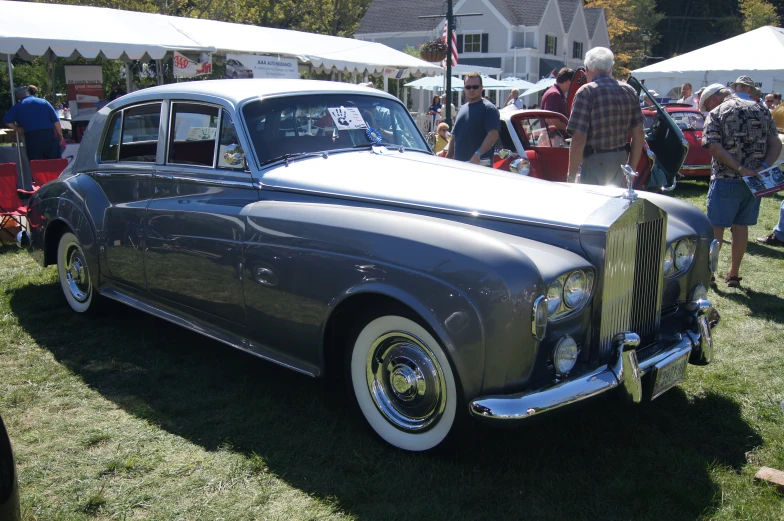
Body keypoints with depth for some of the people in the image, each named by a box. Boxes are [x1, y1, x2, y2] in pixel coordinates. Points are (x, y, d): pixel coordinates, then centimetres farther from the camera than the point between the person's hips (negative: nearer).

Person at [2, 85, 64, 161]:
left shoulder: (18, 106, 8)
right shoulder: (44, 102, 9)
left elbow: (7, 121, -3)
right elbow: (56, 121, 3)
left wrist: (17, 129, 11)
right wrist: (61, 137, 7)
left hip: (32, 137, 0)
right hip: (49, 135, 1)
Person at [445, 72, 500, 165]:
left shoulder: (488, 108, -6)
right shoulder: (462, 109, 19)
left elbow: (493, 134, -18)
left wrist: (478, 154, -29)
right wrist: (448, 157, 15)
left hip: (480, 164, -8)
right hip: (458, 164, 8)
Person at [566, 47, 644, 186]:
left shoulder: (586, 92, -10)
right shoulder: (629, 91, 8)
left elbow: (578, 140, -17)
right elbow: (638, 135, 9)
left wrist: (571, 175, -11)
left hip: (595, 162, -6)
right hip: (621, 160, 6)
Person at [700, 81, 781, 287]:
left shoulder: (716, 113, -2)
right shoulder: (761, 109, 12)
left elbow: (715, 148, -16)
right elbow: (776, 144, 5)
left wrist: (740, 169, -17)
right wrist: (763, 167, -6)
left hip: (726, 179, -5)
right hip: (754, 181, 5)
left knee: (716, 226, 4)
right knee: (741, 225, 12)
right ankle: (734, 274, 18)